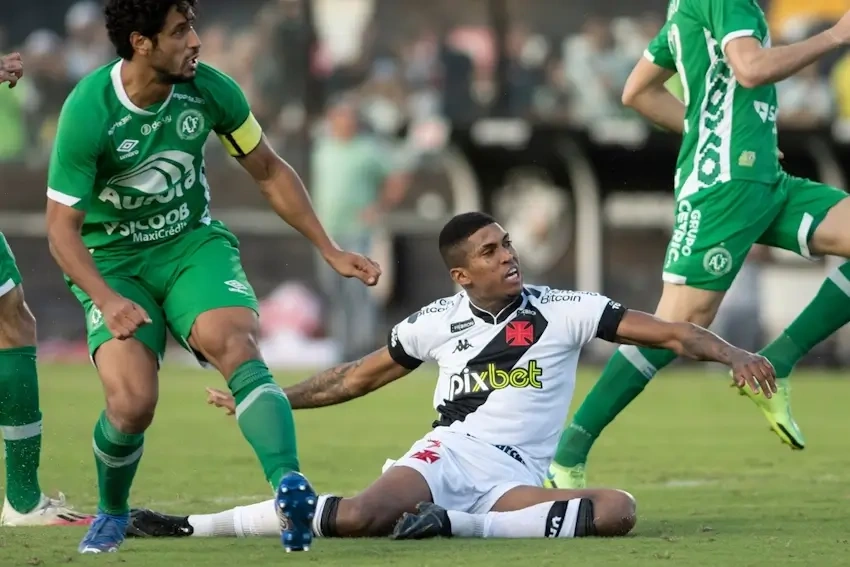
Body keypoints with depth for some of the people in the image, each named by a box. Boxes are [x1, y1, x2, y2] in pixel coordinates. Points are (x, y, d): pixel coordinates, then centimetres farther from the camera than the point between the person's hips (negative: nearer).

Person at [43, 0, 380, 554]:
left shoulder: (209, 89, -12)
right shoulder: (88, 112, -22)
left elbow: (269, 171, 5)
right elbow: (63, 226, -17)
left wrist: (331, 251, 3)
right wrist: (108, 301, -32)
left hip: (193, 243, 2)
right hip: (113, 263, -2)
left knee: (235, 343, -30)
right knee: (131, 403, -20)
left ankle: (291, 487, -44)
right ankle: (112, 514, 12)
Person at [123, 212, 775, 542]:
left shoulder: (563, 310, 4)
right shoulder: (436, 323, 9)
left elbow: (666, 332, 1)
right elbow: (359, 377, 22)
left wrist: (732, 354, -15)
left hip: (517, 481, 1)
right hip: (451, 453, 0)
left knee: (618, 509, -31)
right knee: (361, 515, -33)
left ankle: (458, 525, -35)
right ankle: (192, 526, -21)